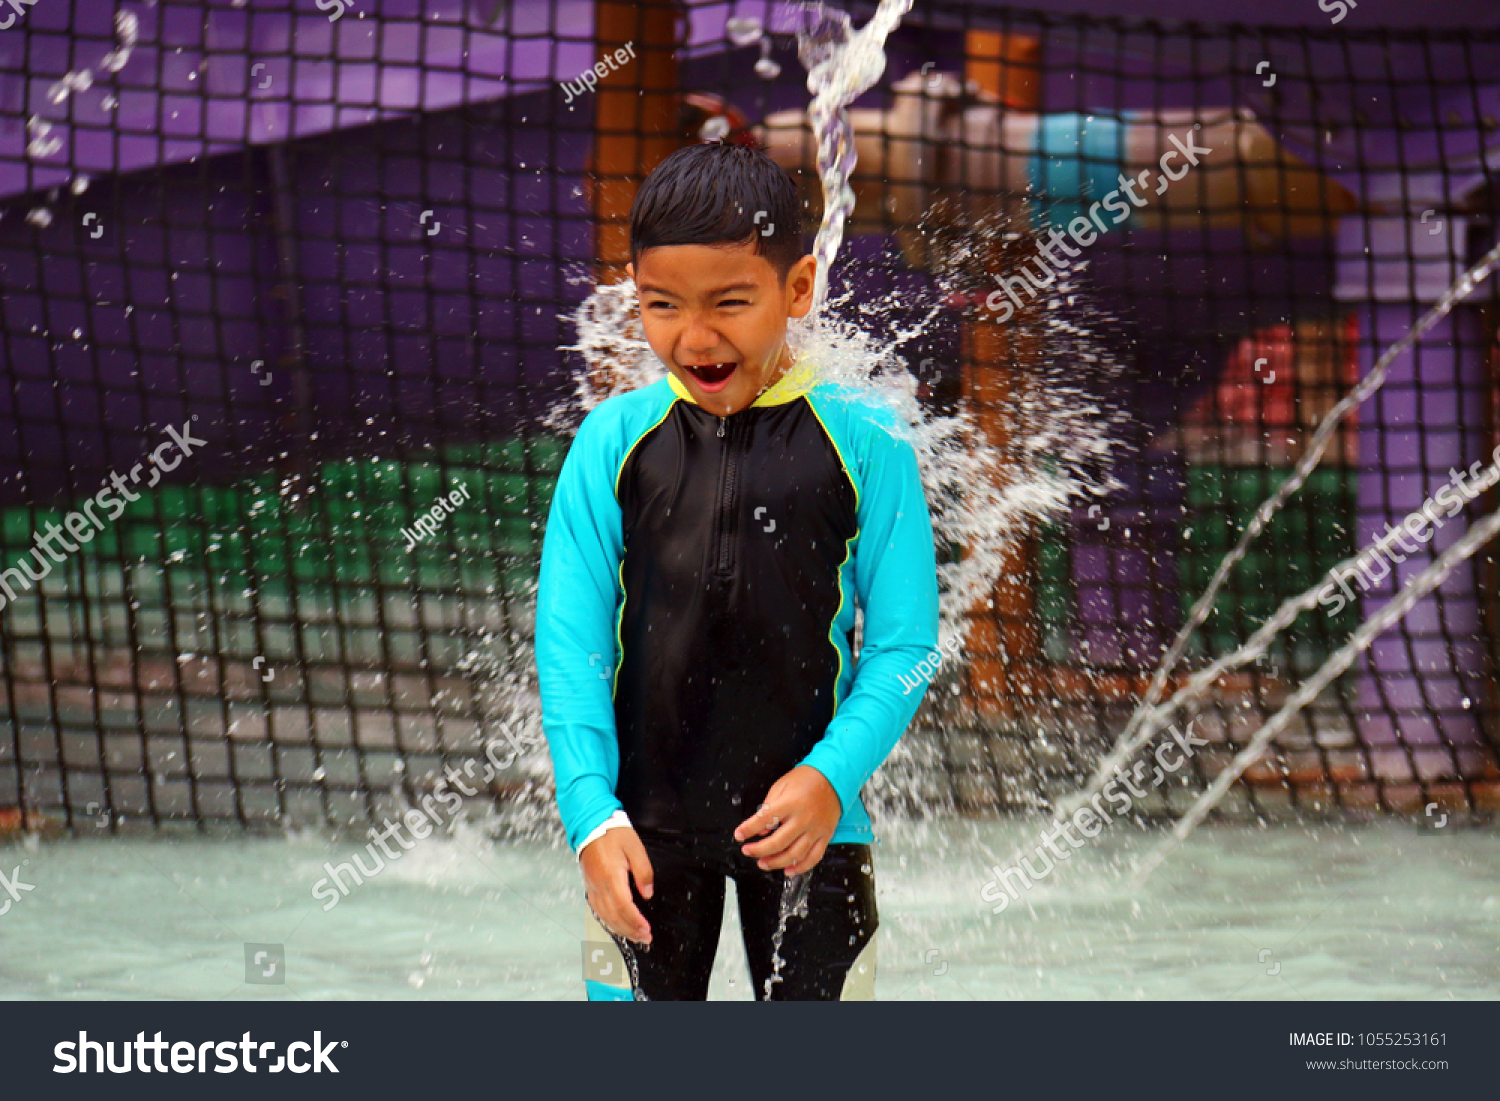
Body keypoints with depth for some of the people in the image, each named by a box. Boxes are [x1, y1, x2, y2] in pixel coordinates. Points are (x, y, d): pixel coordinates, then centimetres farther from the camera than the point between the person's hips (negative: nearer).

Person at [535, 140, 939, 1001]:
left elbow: (904, 644, -3)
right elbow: (570, 641, -2)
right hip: (647, 823, 1)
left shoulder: (863, 444, -4)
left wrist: (831, 777, -17)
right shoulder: (614, 443, 0)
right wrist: (593, 811, -12)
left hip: (806, 822, -1)